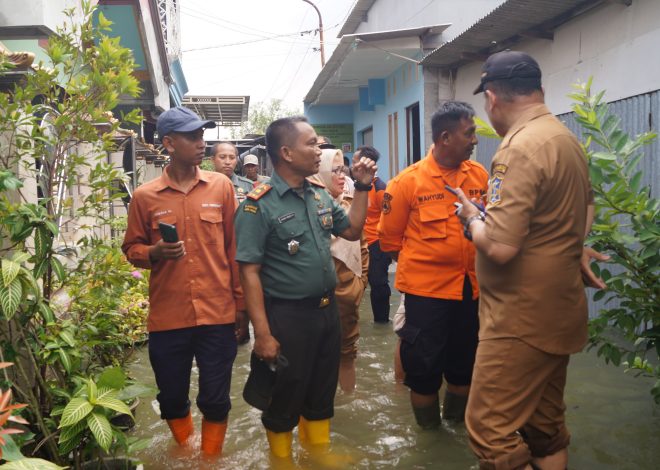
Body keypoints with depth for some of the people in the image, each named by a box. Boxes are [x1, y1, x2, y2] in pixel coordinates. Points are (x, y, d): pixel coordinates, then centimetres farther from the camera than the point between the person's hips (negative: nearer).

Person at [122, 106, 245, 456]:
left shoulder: (221, 186, 1)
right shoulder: (144, 196, -1)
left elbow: (234, 246, 5)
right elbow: (131, 249, 8)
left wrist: (241, 300, 5)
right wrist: (154, 253, -14)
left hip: (217, 314, 0)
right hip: (167, 317, 1)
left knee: (216, 400, 9)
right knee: (172, 399, 15)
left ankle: (211, 458, 34)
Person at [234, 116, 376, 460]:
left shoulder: (320, 194, 4)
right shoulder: (259, 206, -16)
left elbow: (352, 231, 16)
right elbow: (249, 272, -17)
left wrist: (362, 187, 5)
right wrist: (262, 334, -20)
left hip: (327, 309, 7)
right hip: (287, 316, -6)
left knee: (323, 393, 21)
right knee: (285, 398, 12)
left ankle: (319, 452, 43)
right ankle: (282, 458, 36)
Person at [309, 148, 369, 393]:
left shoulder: (349, 202, 7)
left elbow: (361, 242, 15)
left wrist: (362, 279, 13)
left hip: (350, 288, 6)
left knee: (348, 342, 18)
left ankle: (347, 387, 34)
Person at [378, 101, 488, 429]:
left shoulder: (480, 175, -2)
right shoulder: (408, 181, -11)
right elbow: (390, 239, -5)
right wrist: (418, 267, 0)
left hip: (472, 287, 4)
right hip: (425, 289, -4)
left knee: (465, 363, 20)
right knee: (424, 364, 9)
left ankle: (457, 421, 44)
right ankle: (429, 432, 33)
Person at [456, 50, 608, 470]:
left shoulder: (519, 148, -21)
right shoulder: (567, 139, 10)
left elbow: (499, 247, -27)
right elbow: (584, 214, 25)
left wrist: (472, 218, -8)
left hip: (523, 318, -10)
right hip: (558, 309, 10)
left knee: (491, 429, -1)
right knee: (545, 424, 20)